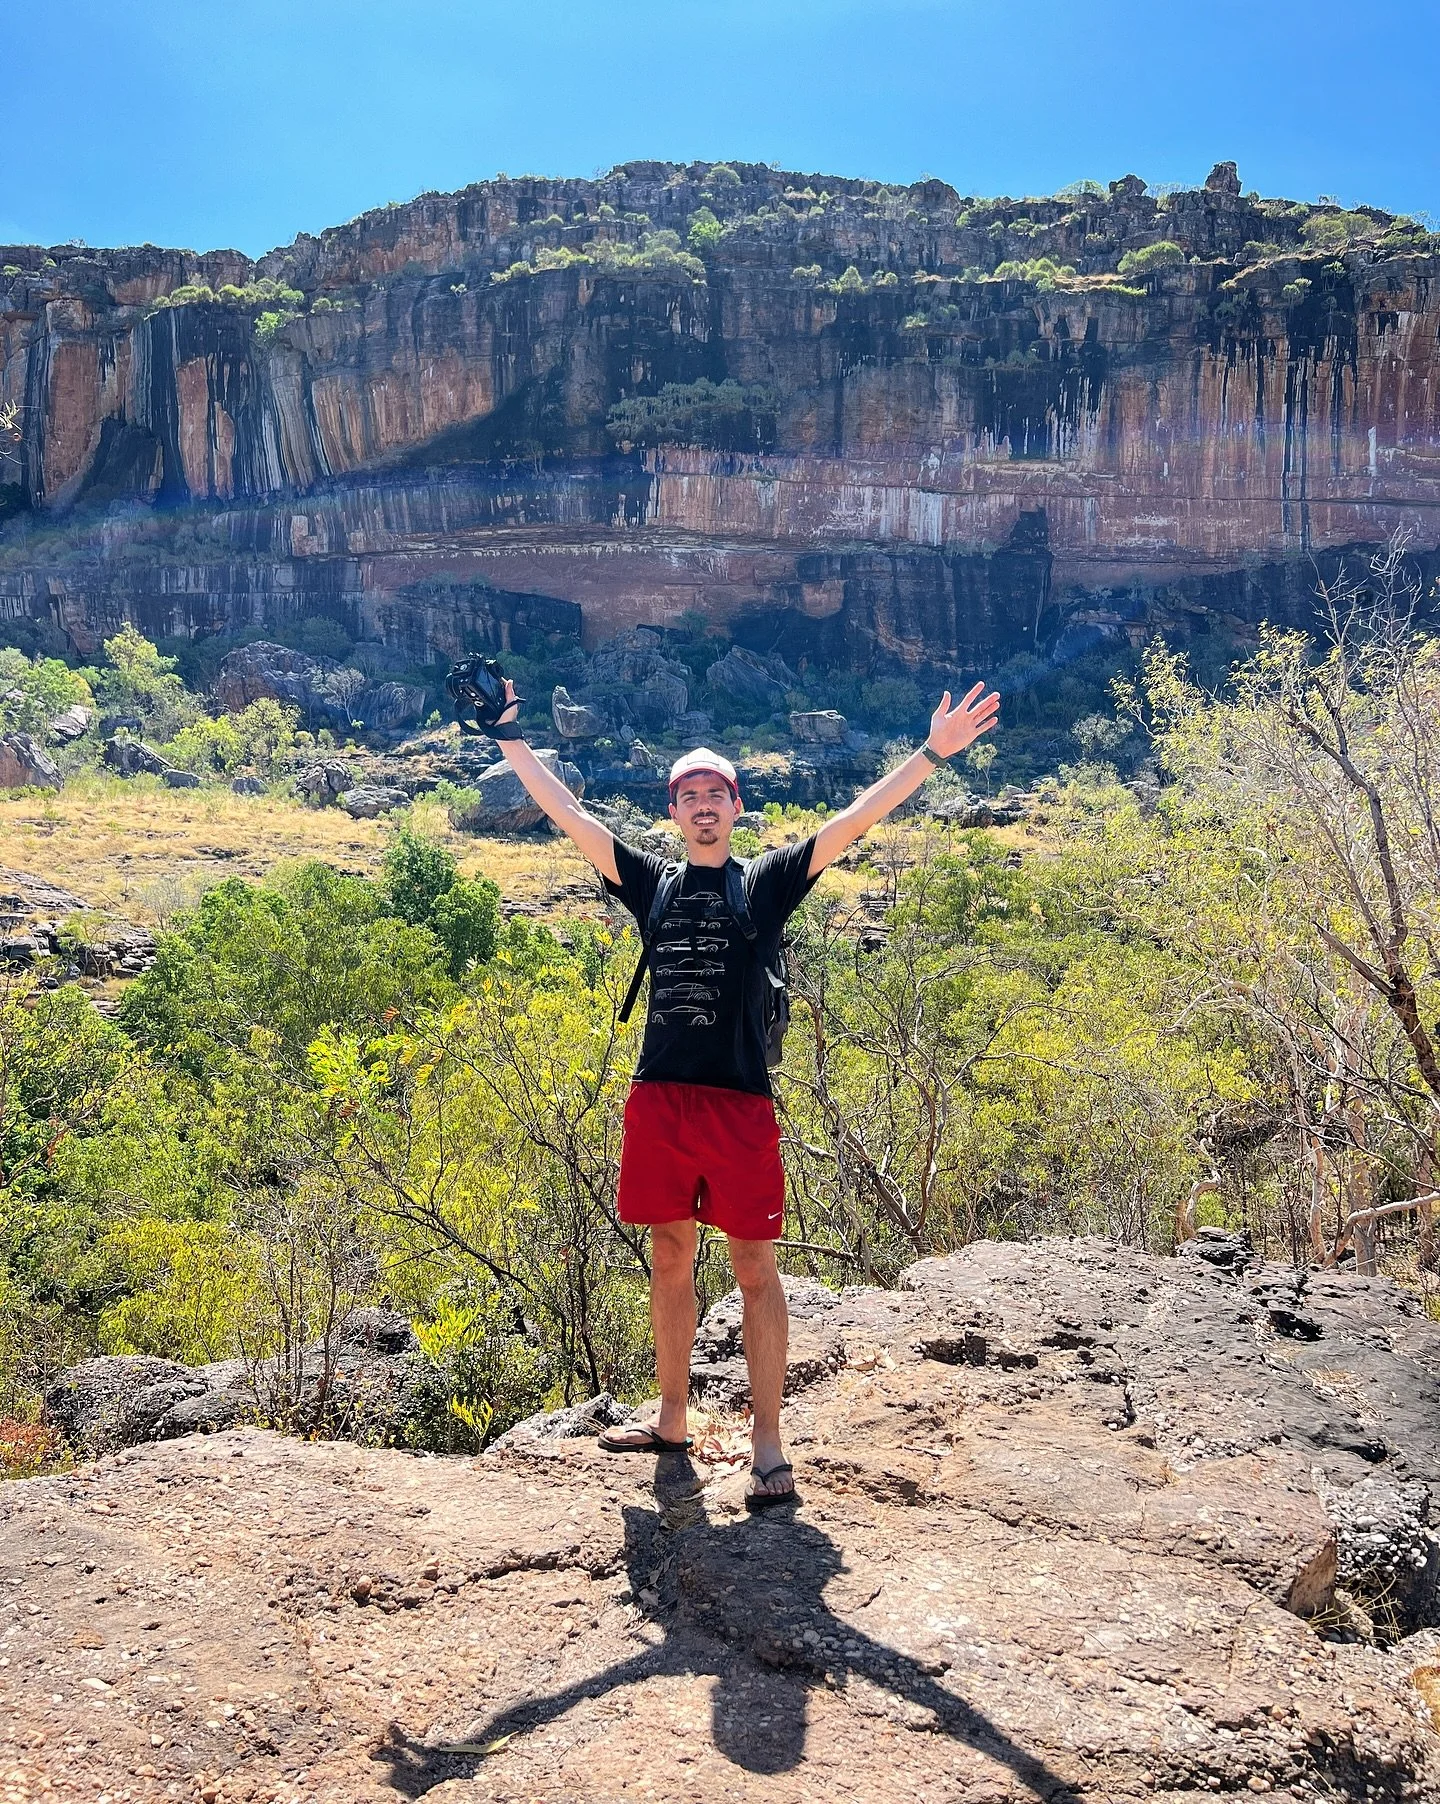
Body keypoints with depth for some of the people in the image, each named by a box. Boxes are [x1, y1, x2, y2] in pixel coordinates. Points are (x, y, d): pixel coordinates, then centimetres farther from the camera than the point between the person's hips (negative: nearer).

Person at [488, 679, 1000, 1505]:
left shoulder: (766, 883, 4)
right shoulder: (653, 883, 12)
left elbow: (852, 822, -4)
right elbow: (567, 813, 13)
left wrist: (933, 754, -11)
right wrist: (510, 738, 12)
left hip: (740, 1102, -3)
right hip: (659, 1098, 4)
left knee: (755, 1266, 0)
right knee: (670, 1258, 13)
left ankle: (768, 1443, 7)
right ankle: (673, 1419, 27)